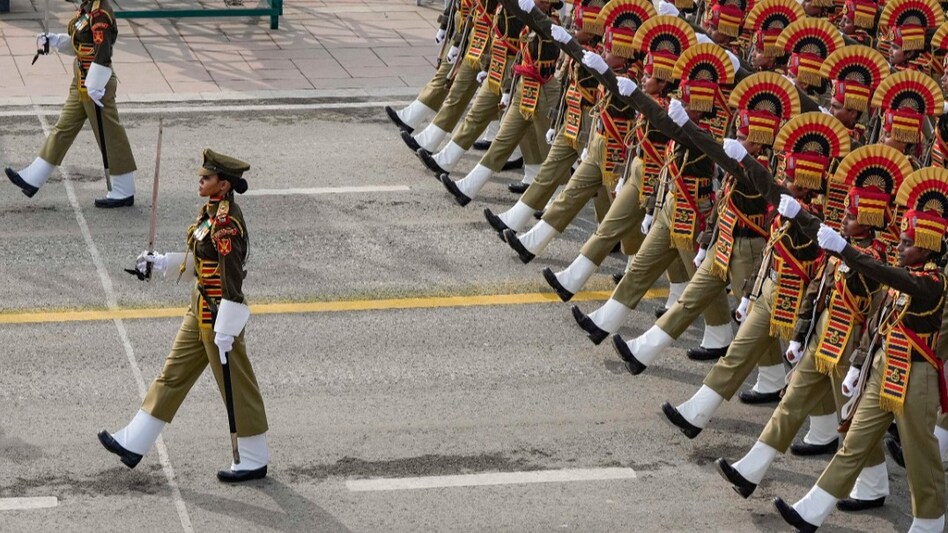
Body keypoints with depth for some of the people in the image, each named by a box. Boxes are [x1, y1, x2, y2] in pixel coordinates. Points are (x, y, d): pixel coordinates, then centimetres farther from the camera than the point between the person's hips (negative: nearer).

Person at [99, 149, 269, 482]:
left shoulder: (227, 223, -23)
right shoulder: (211, 212, 6)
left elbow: (232, 280, -25)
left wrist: (225, 333, -24)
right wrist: (160, 263, 13)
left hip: (220, 314, -10)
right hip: (201, 309, 10)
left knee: (236, 388, 4)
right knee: (173, 375, 15)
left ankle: (254, 461, 18)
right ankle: (133, 444, 23)